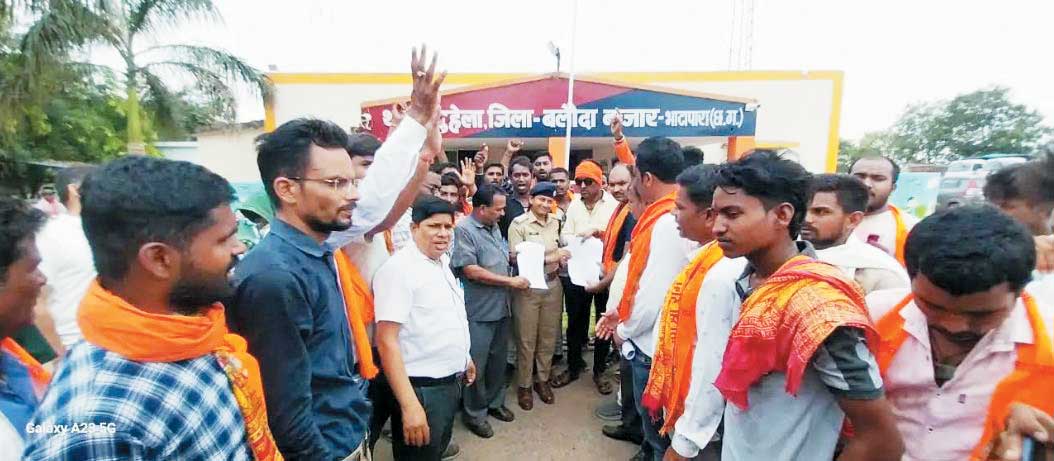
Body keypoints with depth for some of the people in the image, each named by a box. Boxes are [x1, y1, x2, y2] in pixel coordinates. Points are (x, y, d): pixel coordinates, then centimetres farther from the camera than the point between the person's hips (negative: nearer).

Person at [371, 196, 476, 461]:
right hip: (421, 388, -8)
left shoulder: (443, 263, 6)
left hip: (450, 382, 8)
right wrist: (409, 405, -28)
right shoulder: (399, 269, -20)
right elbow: (387, 341, -24)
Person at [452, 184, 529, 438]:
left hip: (501, 307, 8)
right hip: (479, 312, -7)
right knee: (477, 364, 7)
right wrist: (510, 281, -17)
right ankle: (474, 413, 26)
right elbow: (471, 271, -22)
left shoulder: (494, 227, 10)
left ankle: (494, 402, 39)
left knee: (498, 359, 19)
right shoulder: (464, 230, -16)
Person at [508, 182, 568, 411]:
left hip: (552, 285, 5)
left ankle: (542, 379, 34)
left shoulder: (555, 222, 6)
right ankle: (524, 385, 26)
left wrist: (562, 259, -2)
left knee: (548, 337, 15)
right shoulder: (518, 224, -10)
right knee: (526, 339, 8)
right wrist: (551, 258, -19)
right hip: (528, 287, -4)